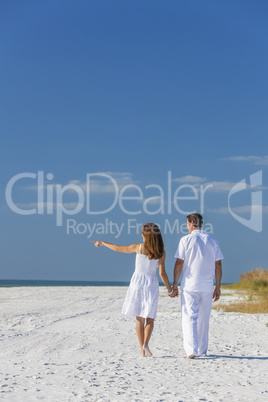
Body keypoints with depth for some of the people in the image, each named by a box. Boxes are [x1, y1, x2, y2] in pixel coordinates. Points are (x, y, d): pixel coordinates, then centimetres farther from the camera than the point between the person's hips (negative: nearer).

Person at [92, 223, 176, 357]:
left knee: (139, 319, 9)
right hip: (151, 285, 0)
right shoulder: (161, 252, -5)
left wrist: (102, 243, 21)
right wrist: (170, 289, 4)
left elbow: (118, 248, 6)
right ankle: (145, 343, -14)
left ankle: (143, 350, 7)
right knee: (150, 319, 10)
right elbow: (162, 273, -7)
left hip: (137, 283, 0)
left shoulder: (138, 247, -6)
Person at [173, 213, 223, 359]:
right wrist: (218, 287, 10)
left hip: (189, 285, -4)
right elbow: (218, 265, 6)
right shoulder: (212, 241, 8)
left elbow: (179, 263, -7)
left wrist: (174, 284, -1)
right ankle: (202, 350, 24)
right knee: (204, 319, 15)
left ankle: (192, 350, -15)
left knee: (189, 318, -3)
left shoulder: (186, 240, -3)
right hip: (207, 286, 4)